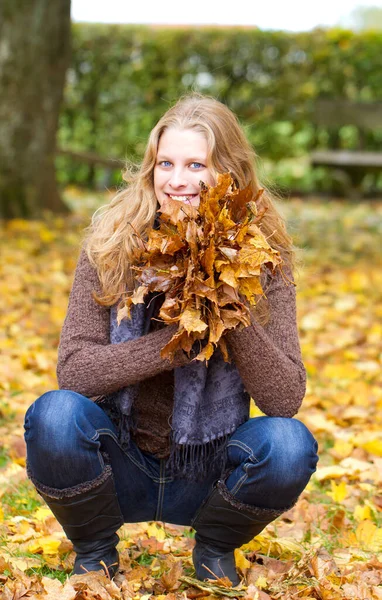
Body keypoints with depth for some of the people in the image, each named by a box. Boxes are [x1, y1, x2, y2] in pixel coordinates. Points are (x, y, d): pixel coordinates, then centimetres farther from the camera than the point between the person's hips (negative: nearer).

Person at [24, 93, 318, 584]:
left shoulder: (261, 260, -9)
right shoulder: (110, 245, -9)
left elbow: (286, 400, -15)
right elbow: (72, 369, -17)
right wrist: (178, 339, -27)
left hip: (206, 478, 1)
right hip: (119, 466, 0)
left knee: (289, 444, -28)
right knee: (55, 416, -30)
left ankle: (213, 549, 5)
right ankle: (95, 553, 1)